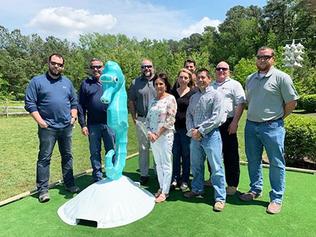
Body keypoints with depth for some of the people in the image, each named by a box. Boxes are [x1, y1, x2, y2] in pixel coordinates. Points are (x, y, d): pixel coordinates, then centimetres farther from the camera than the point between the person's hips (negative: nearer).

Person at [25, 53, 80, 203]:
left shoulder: (67, 82, 12)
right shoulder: (37, 81, 0)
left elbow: (74, 102, 17)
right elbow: (30, 103, -4)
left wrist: (73, 116, 3)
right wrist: (40, 121, -12)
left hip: (66, 127, 4)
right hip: (47, 128, -4)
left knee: (67, 156, 13)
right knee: (44, 158, 0)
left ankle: (69, 184, 25)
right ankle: (43, 189, 11)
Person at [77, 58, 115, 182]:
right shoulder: (86, 83, 6)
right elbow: (80, 106, 2)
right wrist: (83, 124, -4)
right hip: (93, 125, 0)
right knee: (95, 152, 10)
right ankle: (97, 178, 24)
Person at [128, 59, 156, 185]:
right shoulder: (135, 83, 7)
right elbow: (131, 101, 10)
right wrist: (134, 117, 4)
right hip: (142, 120, 1)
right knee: (143, 148, 7)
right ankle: (144, 174, 18)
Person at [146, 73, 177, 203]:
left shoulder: (170, 99, -7)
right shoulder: (153, 100, 11)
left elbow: (170, 120, -13)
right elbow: (148, 117, 11)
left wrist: (158, 134, -12)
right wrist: (149, 132, -4)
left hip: (165, 135, -6)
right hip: (152, 136, 6)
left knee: (166, 164, 2)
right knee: (158, 163, 14)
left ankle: (165, 192, 12)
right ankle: (161, 187, 27)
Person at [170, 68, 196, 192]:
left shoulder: (193, 93, -2)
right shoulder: (172, 92, 9)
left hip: (186, 128, -3)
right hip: (174, 127, 3)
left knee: (186, 154, 7)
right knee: (175, 154, 9)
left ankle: (185, 180, 20)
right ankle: (175, 178, 22)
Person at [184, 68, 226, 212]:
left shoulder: (215, 95, -4)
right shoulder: (193, 97, 15)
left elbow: (217, 118, -13)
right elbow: (189, 115, 12)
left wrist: (200, 131, -13)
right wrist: (192, 130, -5)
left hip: (210, 135, -6)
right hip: (195, 136, 6)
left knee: (216, 168, -1)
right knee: (196, 165, 16)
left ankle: (220, 198, 9)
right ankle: (197, 190, 34)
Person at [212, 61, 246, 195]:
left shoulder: (234, 85, 2)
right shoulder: (211, 86, 19)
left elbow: (240, 104, -7)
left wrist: (235, 122, -15)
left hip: (227, 123, -5)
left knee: (230, 155, 0)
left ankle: (232, 184, 11)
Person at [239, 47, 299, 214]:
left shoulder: (281, 77, -7)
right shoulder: (250, 79, 11)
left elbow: (291, 102, -6)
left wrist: (278, 118, 0)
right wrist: (254, 115, 12)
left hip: (272, 127, -5)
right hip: (251, 125, 6)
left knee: (276, 163, 3)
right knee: (253, 161, 15)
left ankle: (276, 199, 16)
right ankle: (255, 190, 32)